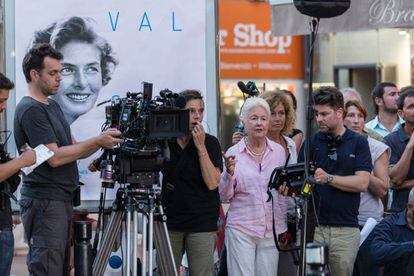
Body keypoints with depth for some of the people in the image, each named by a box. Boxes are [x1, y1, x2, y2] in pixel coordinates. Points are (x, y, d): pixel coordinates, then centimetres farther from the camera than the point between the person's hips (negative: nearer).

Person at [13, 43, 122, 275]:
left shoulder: (53, 106, 17)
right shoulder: (31, 110, -12)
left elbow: (74, 151, 17)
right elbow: (54, 157, -18)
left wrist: (102, 141, 1)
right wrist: (97, 142, -15)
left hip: (62, 199, 9)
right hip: (44, 203, -9)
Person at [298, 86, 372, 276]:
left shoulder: (358, 142, 4)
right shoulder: (312, 142, 9)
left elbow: (362, 183, -6)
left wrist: (329, 178, -16)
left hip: (346, 229, -1)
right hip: (314, 226, 1)